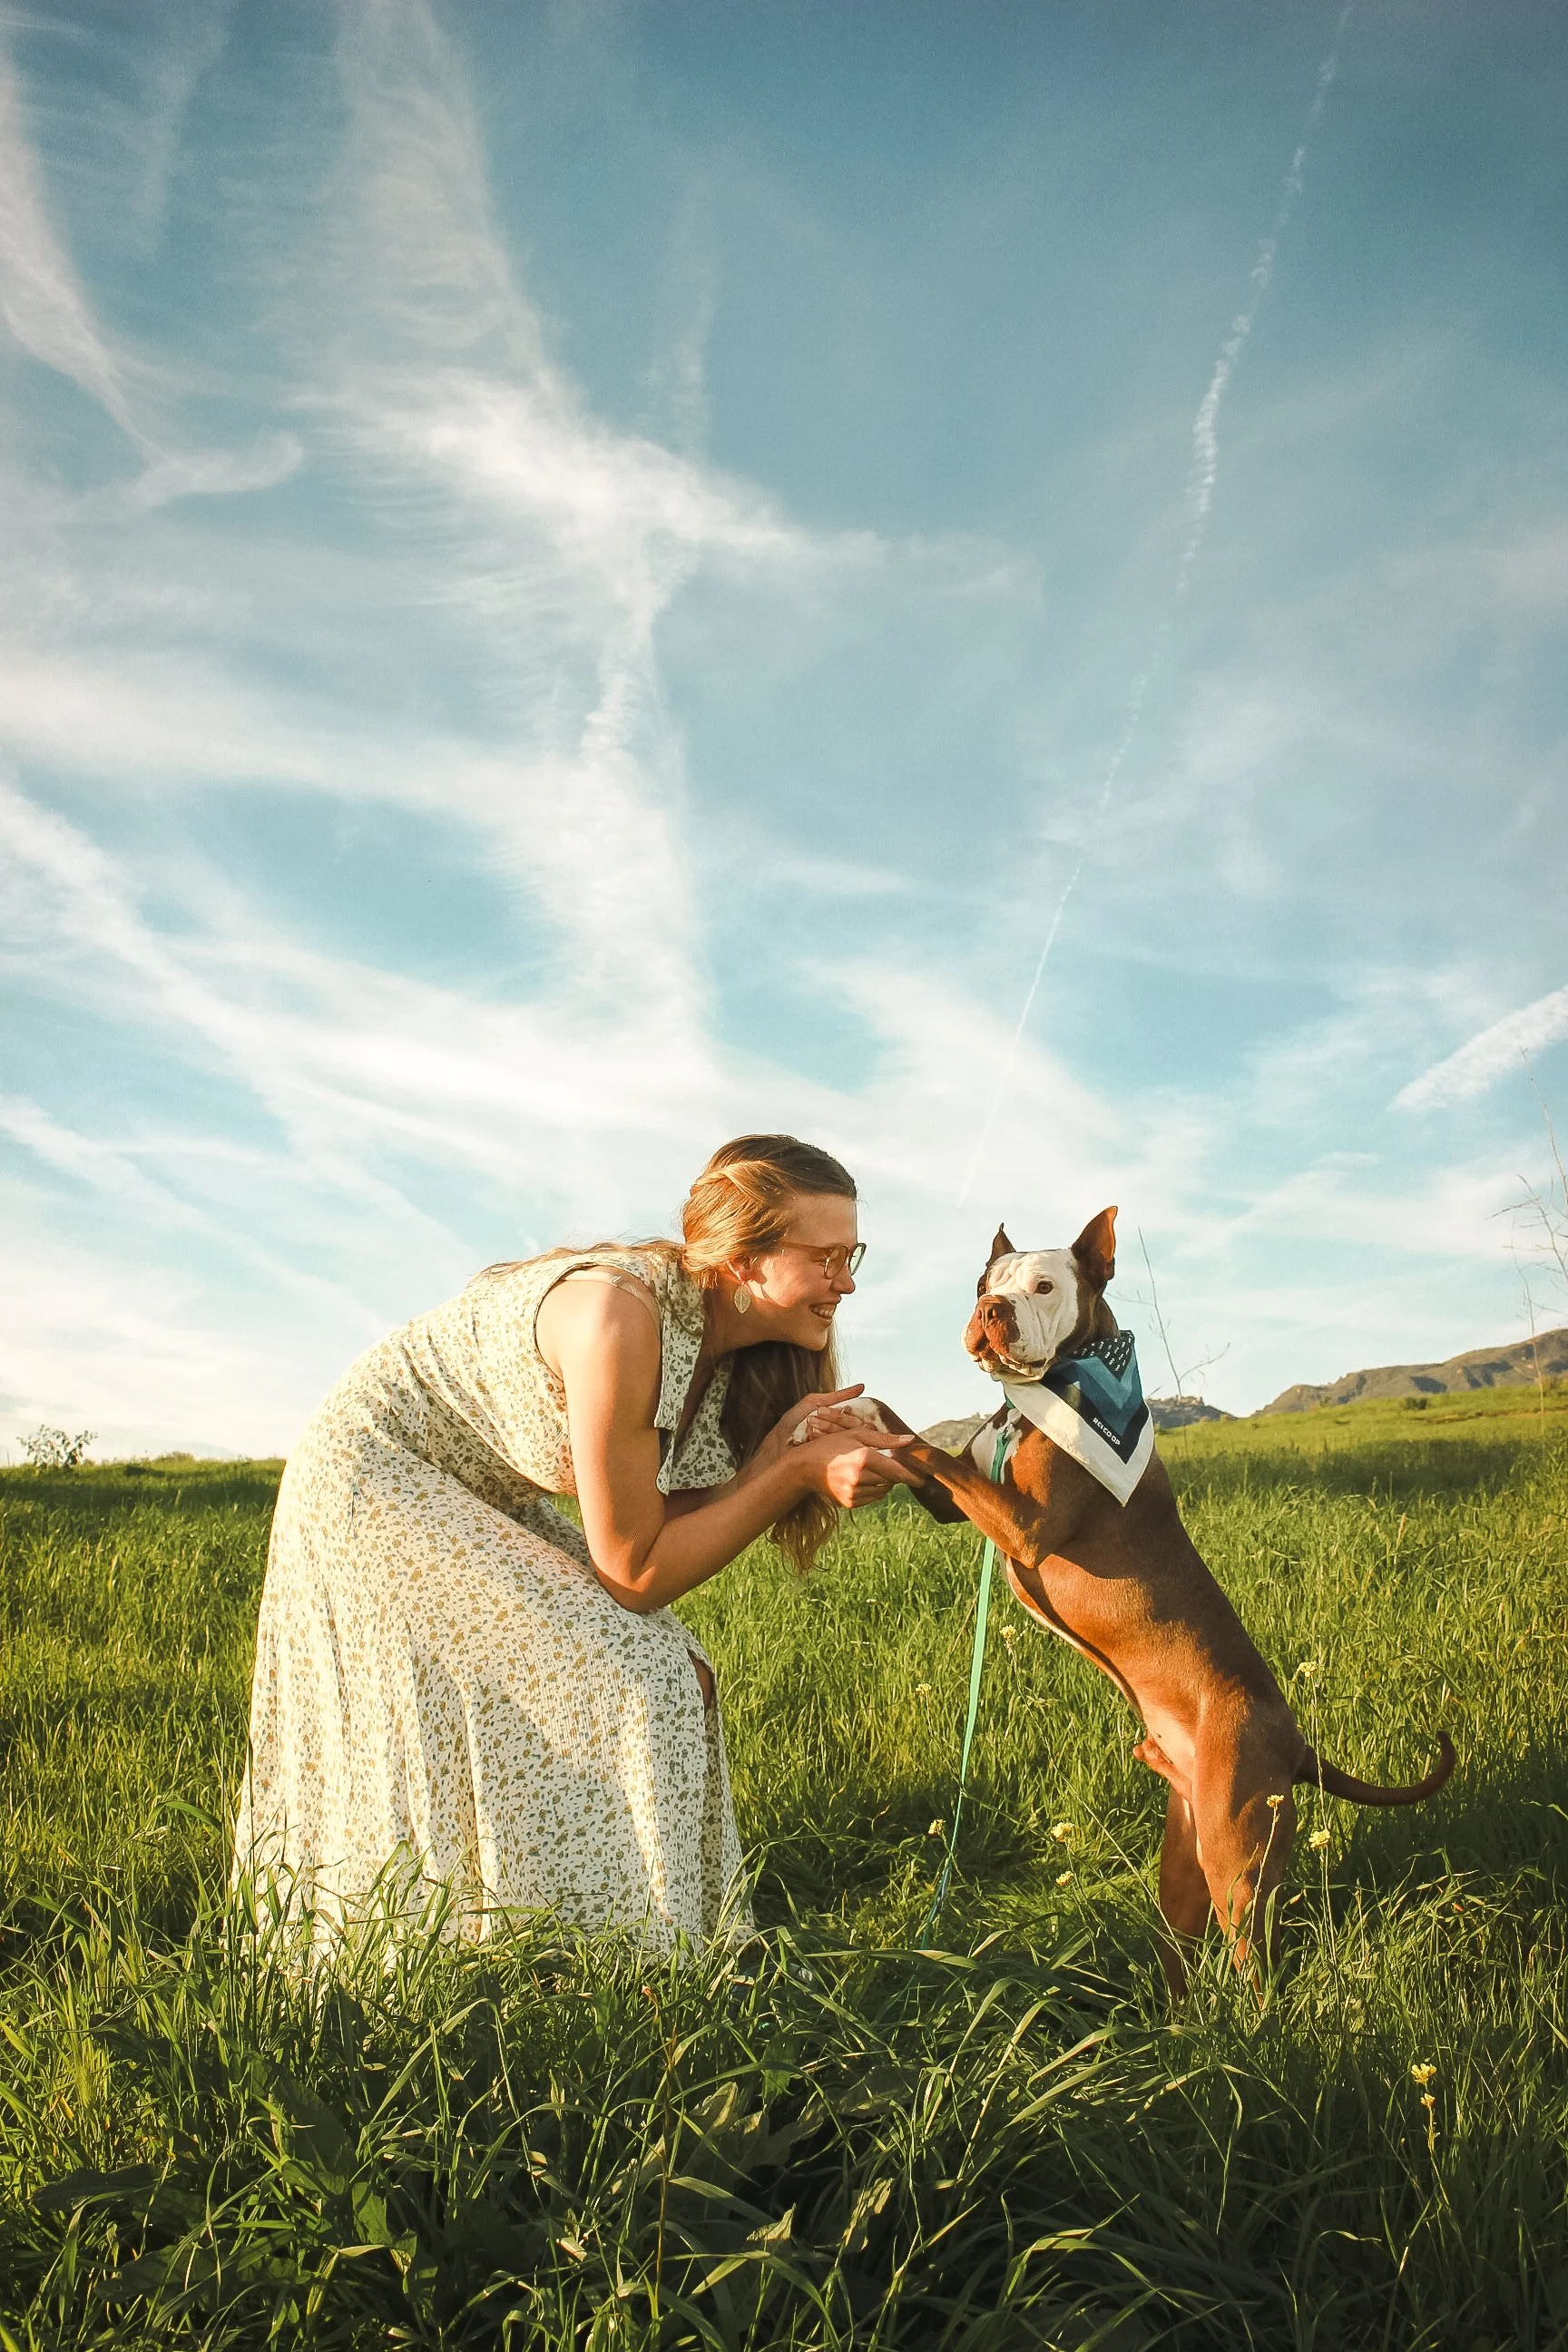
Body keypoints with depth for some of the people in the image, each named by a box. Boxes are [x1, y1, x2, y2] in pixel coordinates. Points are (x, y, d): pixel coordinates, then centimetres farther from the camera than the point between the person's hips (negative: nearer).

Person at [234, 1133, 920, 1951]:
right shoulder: (619, 1315, -32)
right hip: (375, 1479, -9)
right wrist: (796, 1473, -27)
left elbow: (676, 1534, -9)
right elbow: (633, 1571, -26)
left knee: (676, 1679, 2)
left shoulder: (725, 1339, -7)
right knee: (617, 1688, -17)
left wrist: (777, 1447, -22)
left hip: (480, 1507, 9)